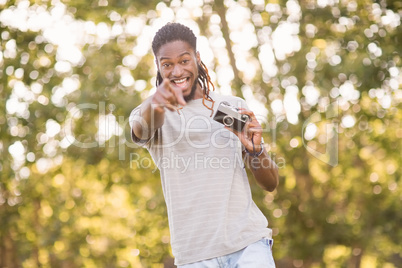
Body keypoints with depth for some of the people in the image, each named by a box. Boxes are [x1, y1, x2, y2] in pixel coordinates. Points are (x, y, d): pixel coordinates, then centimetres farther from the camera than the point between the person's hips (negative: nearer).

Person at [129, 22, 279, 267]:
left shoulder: (234, 107, 12)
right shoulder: (154, 112, 7)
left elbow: (271, 184, 12)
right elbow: (141, 129, -20)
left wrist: (256, 150, -9)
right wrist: (153, 103, -42)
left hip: (248, 242, 1)